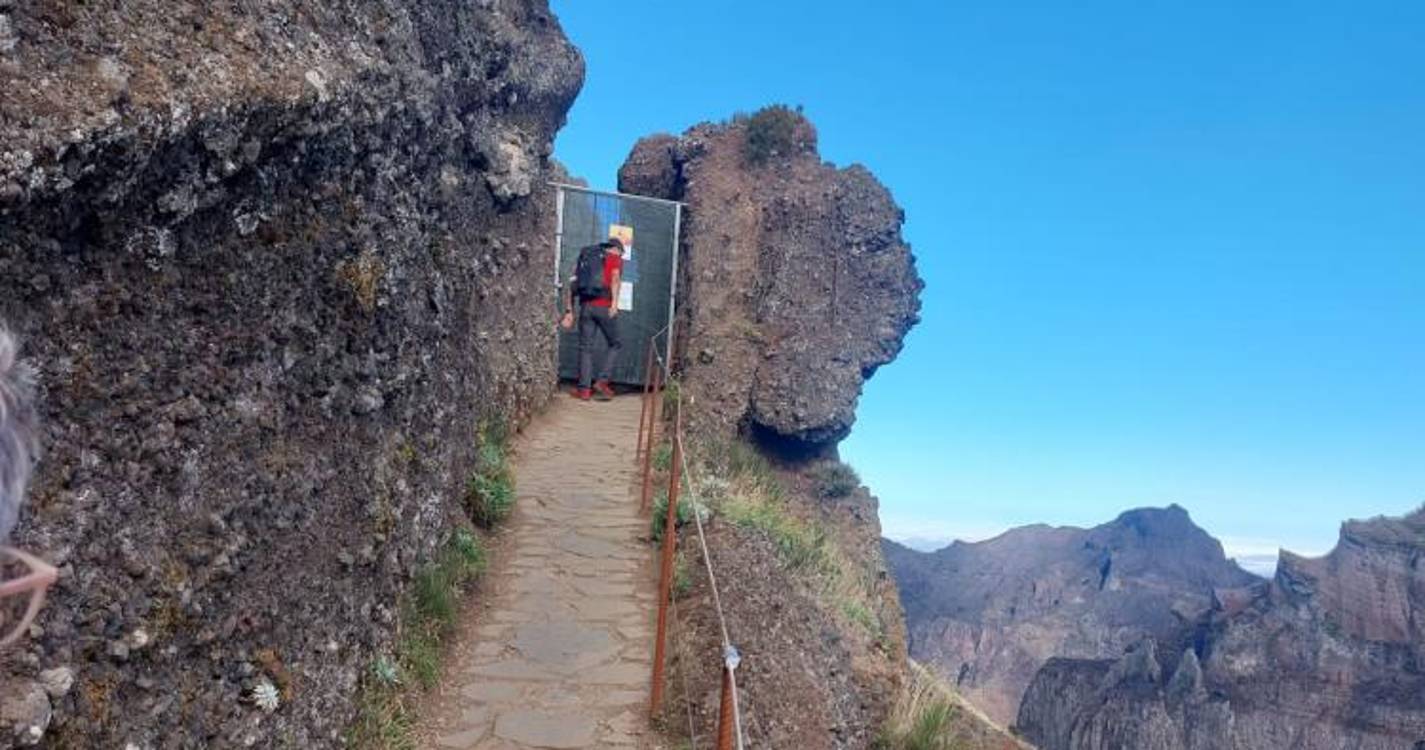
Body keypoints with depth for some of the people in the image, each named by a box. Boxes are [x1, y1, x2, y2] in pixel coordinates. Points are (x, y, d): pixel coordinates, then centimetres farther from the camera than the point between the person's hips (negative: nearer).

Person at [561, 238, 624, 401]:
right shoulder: (616, 259, 11)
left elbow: (571, 286, 16)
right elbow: (615, 278, -9)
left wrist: (569, 311, 14)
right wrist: (615, 302, -19)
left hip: (586, 306, 4)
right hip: (604, 307, -4)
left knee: (586, 347, 7)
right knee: (615, 344, 12)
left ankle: (584, 388, 4)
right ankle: (601, 381, 2)